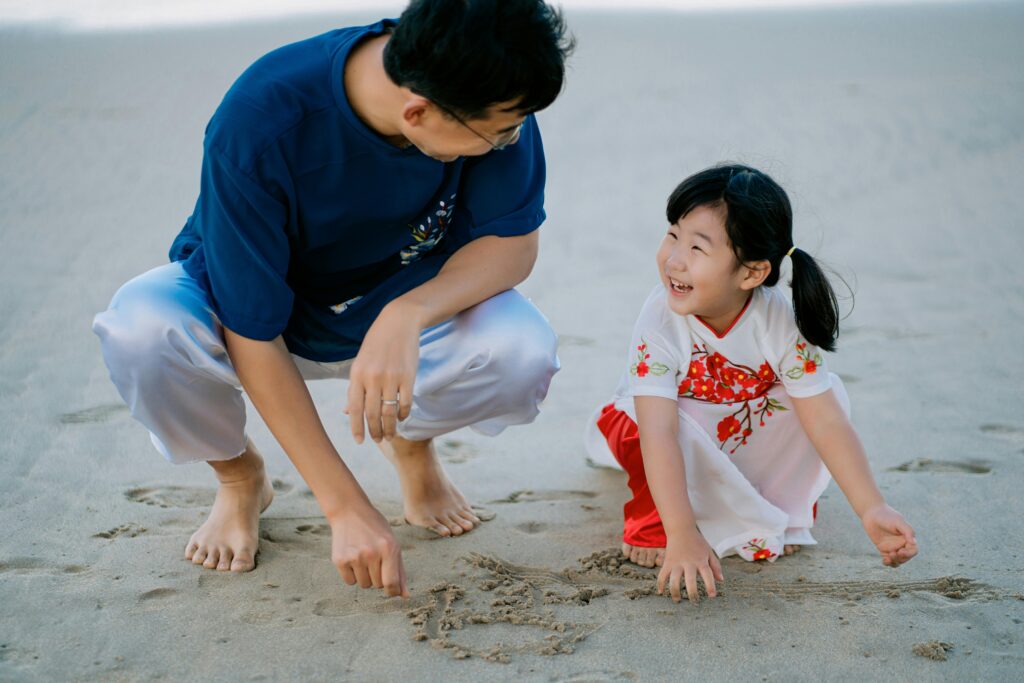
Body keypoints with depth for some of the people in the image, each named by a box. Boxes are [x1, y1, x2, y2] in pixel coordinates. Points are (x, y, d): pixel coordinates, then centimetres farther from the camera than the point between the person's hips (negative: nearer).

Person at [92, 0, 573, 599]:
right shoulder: (258, 122, -35)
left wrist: (406, 315, -40)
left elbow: (515, 242, -18)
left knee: (523, 352, -30)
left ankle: (413, 442, 8)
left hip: (412, 305, 2)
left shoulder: (492, 95, -26)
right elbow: (251, 334, -30)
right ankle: (239, 478, 0)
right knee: (140, 327, -35)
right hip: (259, 309, -2)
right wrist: (347, 507, -33)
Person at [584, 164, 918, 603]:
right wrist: (681, 536, -48)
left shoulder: (781, 324, -27)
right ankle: (653, 523, -10)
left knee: (826, 391, -21)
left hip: (743, 436, 3)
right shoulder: (660, 323, -34)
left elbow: (828, 422, -26)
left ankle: (783, 504, 0)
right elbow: (659, 434, -40)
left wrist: (871, 511, -36)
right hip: (680, 436, -3)